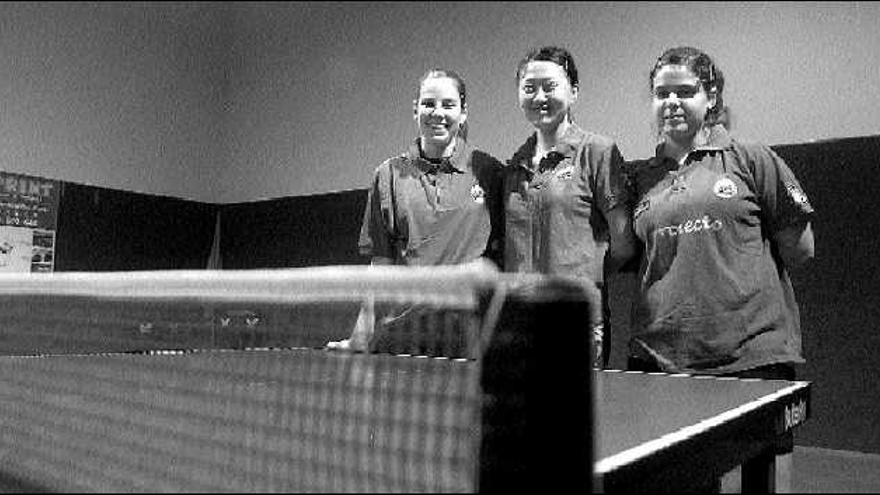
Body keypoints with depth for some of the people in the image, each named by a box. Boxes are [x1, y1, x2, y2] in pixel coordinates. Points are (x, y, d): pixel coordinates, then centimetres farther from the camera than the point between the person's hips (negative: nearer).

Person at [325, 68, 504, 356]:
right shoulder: (389, 175, 5)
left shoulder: (489, 172, 3)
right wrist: (360, 341, 4)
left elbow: (501, 258, 5)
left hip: (470, 330, 0)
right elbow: (381, 265, 7)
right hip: (402, 329, 1)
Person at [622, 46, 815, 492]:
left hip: (752, 355, -2)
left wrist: (738, 270, 6)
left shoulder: (751, 160, 3)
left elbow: (799, 247, 6)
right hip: (658, 358, 3)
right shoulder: (638, 177, 12)